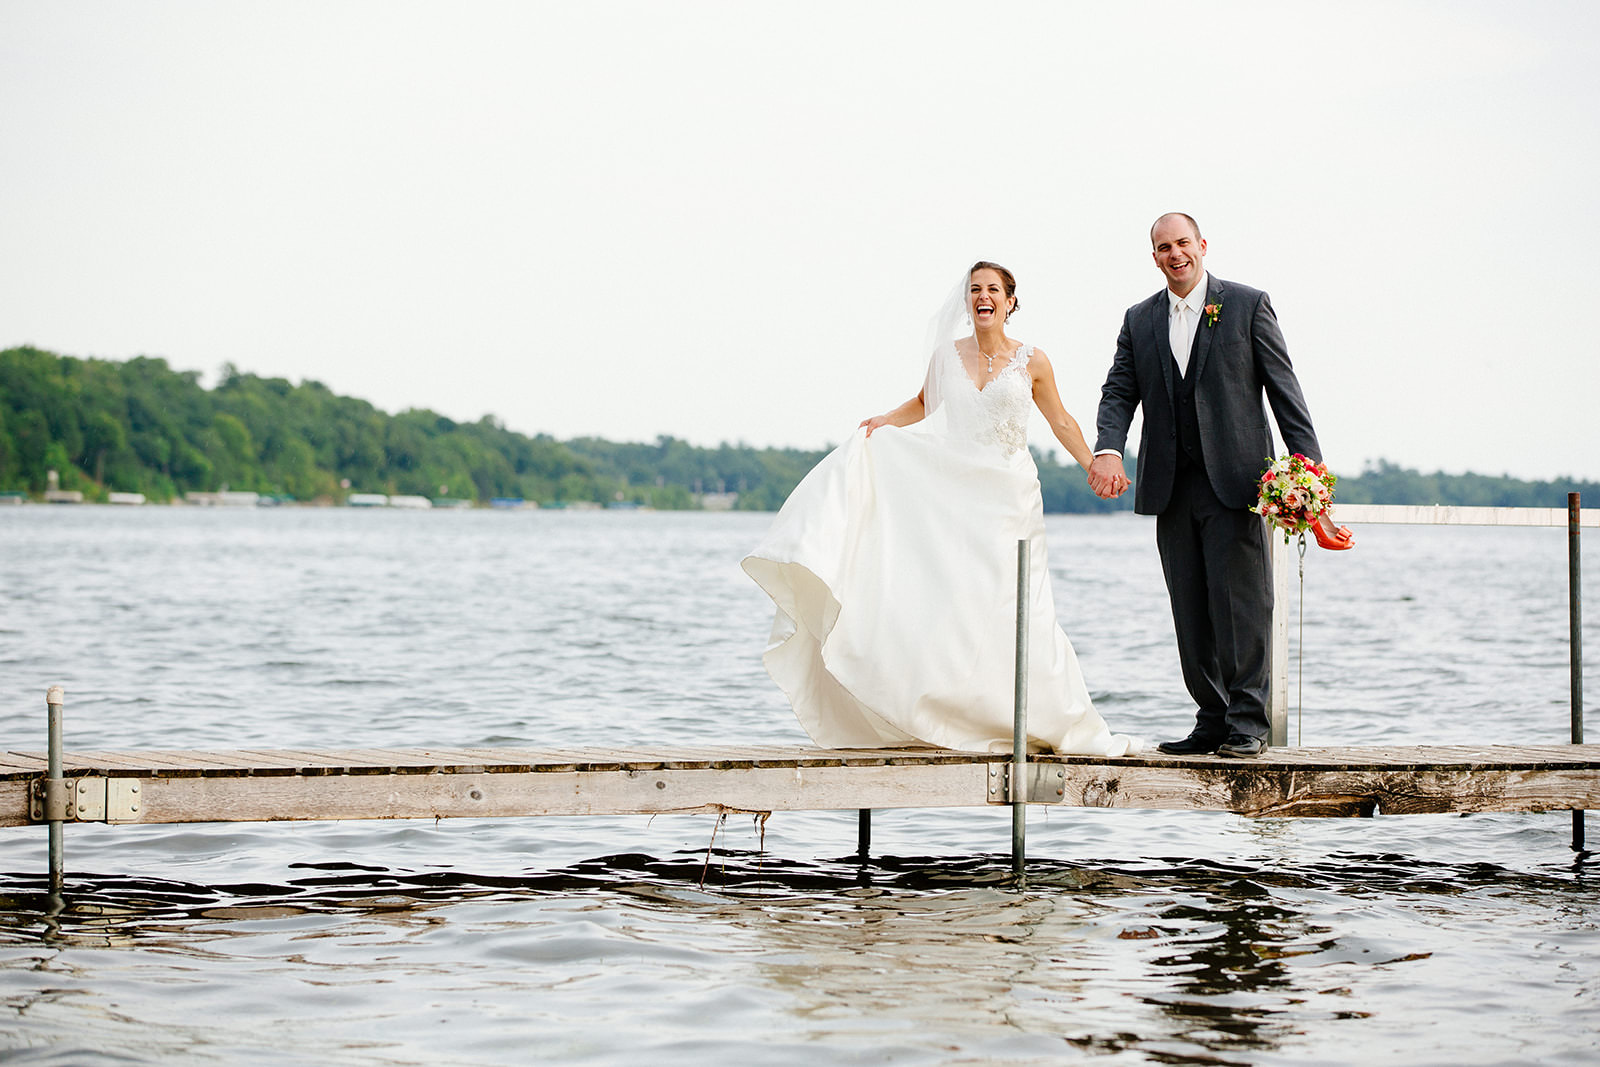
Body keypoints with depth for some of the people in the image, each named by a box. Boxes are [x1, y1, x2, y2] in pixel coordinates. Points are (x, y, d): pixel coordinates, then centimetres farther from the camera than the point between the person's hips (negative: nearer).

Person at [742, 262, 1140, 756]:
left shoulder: (1031, 361, 1)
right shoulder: (948, 356, 6)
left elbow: (1061, 422, 9)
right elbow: (923, 405, 21)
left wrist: (1095, 467, 1)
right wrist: (884, 422, 4)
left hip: (1008, 497, -2)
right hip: (954, 491, 2)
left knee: (1009, 607, -5)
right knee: (947, 604, -4)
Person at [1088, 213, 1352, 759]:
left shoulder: (1248, 304, 3)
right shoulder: (1140, 320, 15)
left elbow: (1284, 388, 0)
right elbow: (1119, 392, 7)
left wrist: (1309, 466, -8)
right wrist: (1107, 450, -13)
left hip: (1234, 479, -4)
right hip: (1172, 487, 4)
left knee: (1242, 599, -8)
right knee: (1191, 610, 6)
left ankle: (1247, 722, -3)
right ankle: (1212, 723, 12)